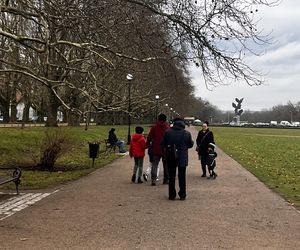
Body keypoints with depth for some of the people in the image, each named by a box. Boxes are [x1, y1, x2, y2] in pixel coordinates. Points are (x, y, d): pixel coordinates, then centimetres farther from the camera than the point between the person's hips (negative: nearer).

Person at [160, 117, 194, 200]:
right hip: (182, 158, 0)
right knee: (182, 177, 10)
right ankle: (182, 195, 12)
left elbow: (162, 144, -3)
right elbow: (191, 144, 5)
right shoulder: (187, 133, -6)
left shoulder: (167, 132, -7)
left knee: (171, 176, 10)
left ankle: (172, 195, 13)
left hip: (170, 157, 0)